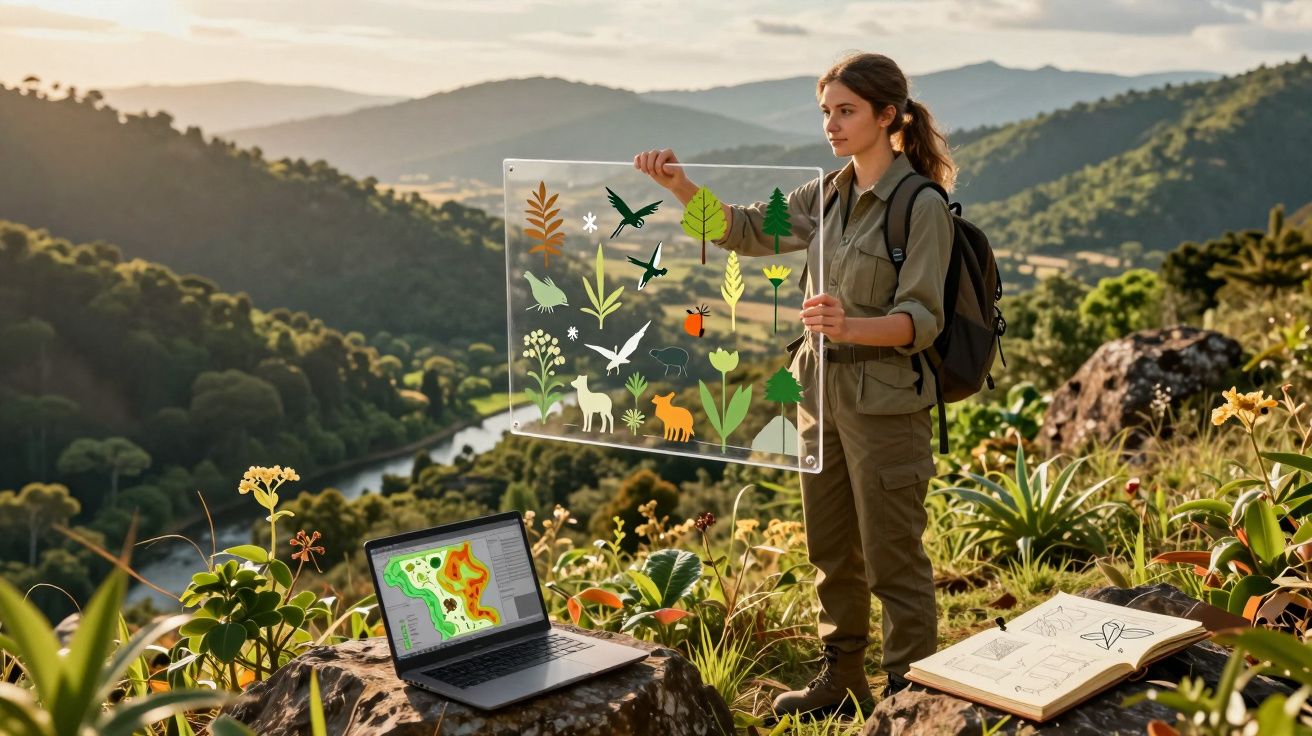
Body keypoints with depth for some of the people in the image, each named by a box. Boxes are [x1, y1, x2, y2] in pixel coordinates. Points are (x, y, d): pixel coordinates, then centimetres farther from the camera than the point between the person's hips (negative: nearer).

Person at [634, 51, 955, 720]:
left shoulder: (923, 207, -15)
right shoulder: (828, 194, 8)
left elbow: (922, 320, -20)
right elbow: (748, 231, 11)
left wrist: (852, 327, -39)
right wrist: (678, 185, -3)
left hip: (884, 405, -7)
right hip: (821, 394, 8)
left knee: (893, 563, 3)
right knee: (831, 552, 18)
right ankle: (841, 678, 34)